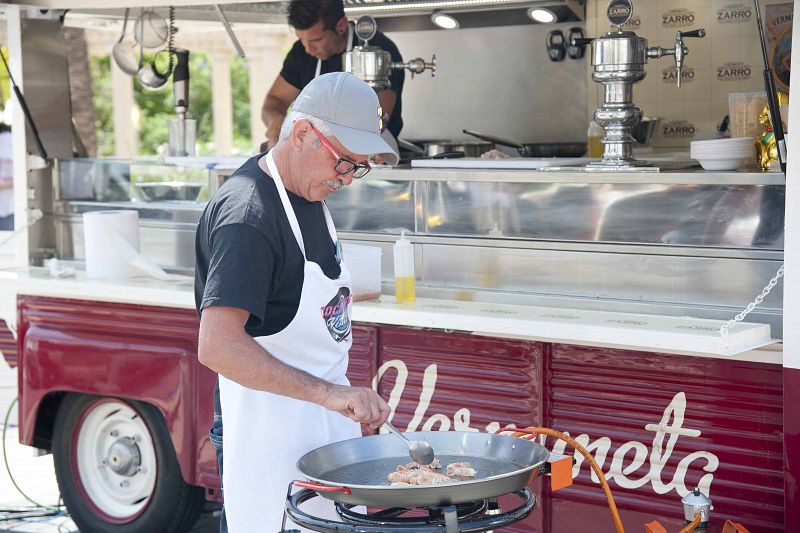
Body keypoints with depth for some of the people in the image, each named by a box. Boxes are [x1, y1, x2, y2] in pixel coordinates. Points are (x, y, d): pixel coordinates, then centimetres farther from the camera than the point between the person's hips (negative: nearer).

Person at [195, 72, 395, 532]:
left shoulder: (311, 191, 9)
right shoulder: (247, 214, -22)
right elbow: (218, 346, -32)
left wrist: (354, 401, 13)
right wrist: (329, 393, -36)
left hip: (328, 420, 9)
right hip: (271, 424, -9)